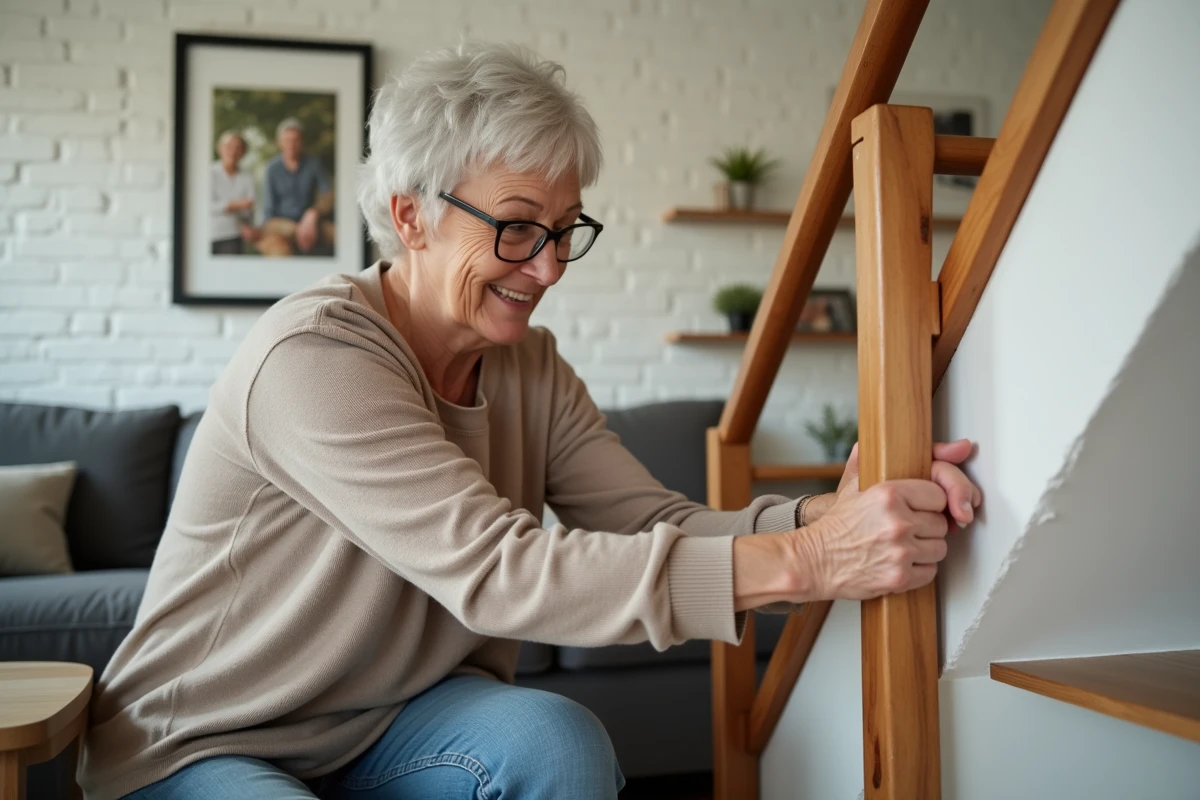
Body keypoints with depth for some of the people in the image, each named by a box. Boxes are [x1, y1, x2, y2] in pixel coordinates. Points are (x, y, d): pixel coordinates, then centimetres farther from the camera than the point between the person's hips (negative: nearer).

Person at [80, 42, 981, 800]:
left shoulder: (531, 371, -2)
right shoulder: (312, 356, -25)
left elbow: (655, 523, -12)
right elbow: (495, 570, -33)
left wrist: (832, 515, -31)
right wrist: (799, 563, -38)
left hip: (389, 724, 5)